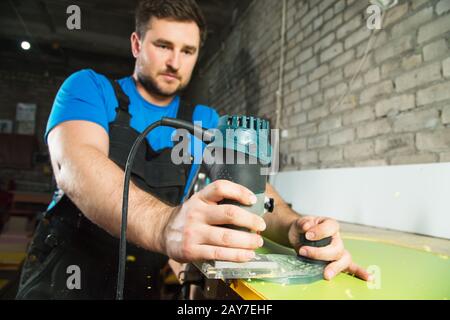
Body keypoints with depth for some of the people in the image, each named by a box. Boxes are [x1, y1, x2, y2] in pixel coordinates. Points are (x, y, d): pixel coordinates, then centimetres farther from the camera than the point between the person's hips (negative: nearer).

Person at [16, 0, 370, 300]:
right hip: (64, 274, -3)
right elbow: (75, 166, -26)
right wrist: (164, 226, -45)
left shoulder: (205, 121, 4)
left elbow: (248, 185, -7)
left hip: (143, 284, 4)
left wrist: (294, 227, -29)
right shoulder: (88, 88, -7)